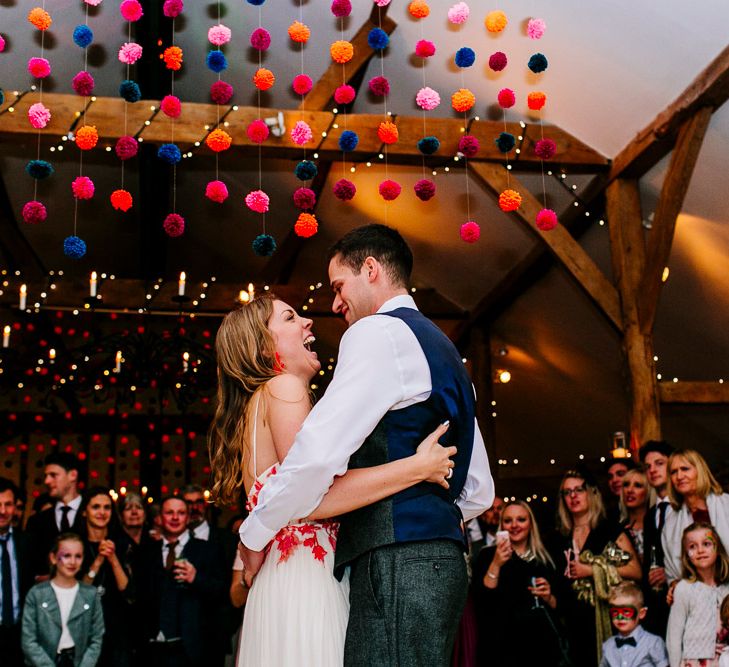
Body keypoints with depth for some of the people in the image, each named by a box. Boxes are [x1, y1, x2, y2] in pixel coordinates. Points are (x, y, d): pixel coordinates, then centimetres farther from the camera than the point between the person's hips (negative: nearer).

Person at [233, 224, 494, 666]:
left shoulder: (377, 332, -5)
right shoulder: (443, 350, 25)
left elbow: (318, 454, -17)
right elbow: (479, 493, 26)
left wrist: (253, 536, -4)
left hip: (397, 562, -10)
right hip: (441, 558, 10)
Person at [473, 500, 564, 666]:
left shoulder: (544, 559, 13)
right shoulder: (488, 555, 1)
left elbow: (557, 608, 17)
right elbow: (481, 601, -11)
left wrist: (548, 597, -3)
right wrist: (495, 565, -20)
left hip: (543, 645, 4)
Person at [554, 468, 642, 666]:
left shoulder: (610, 530, 0)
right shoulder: (562, 539, 13)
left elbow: (636, 571, -9)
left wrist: (593, 570, -10)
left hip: (605, 618, -4)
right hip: (574, 623, 4)